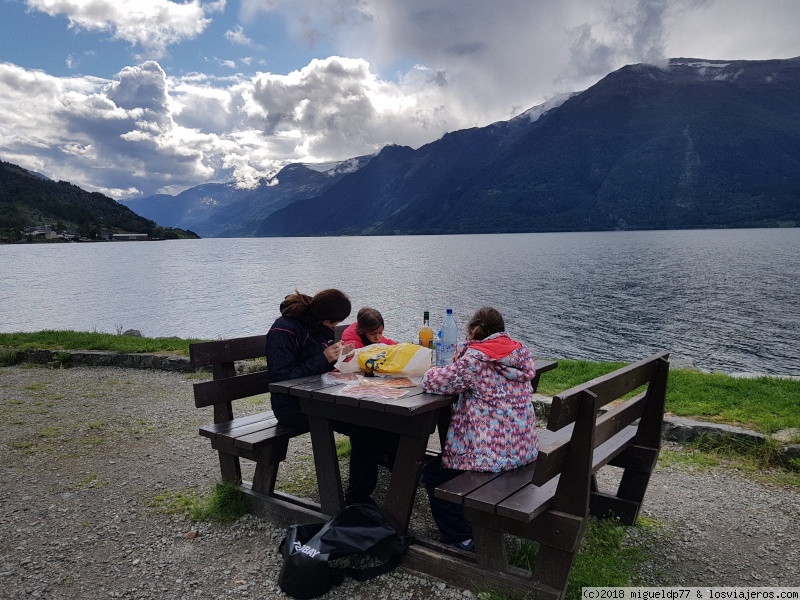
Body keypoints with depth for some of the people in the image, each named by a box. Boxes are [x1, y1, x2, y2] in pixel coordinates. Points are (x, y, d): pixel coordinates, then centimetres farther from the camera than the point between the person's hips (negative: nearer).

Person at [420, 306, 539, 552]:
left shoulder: (475, 358, -19)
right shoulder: (520, 352, 3)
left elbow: (431, 382, -16)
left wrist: (451, 368, 4)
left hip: (493, 455, -8)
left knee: (433, 473, 15)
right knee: (444, 460, 30)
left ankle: (460, 538, 19)